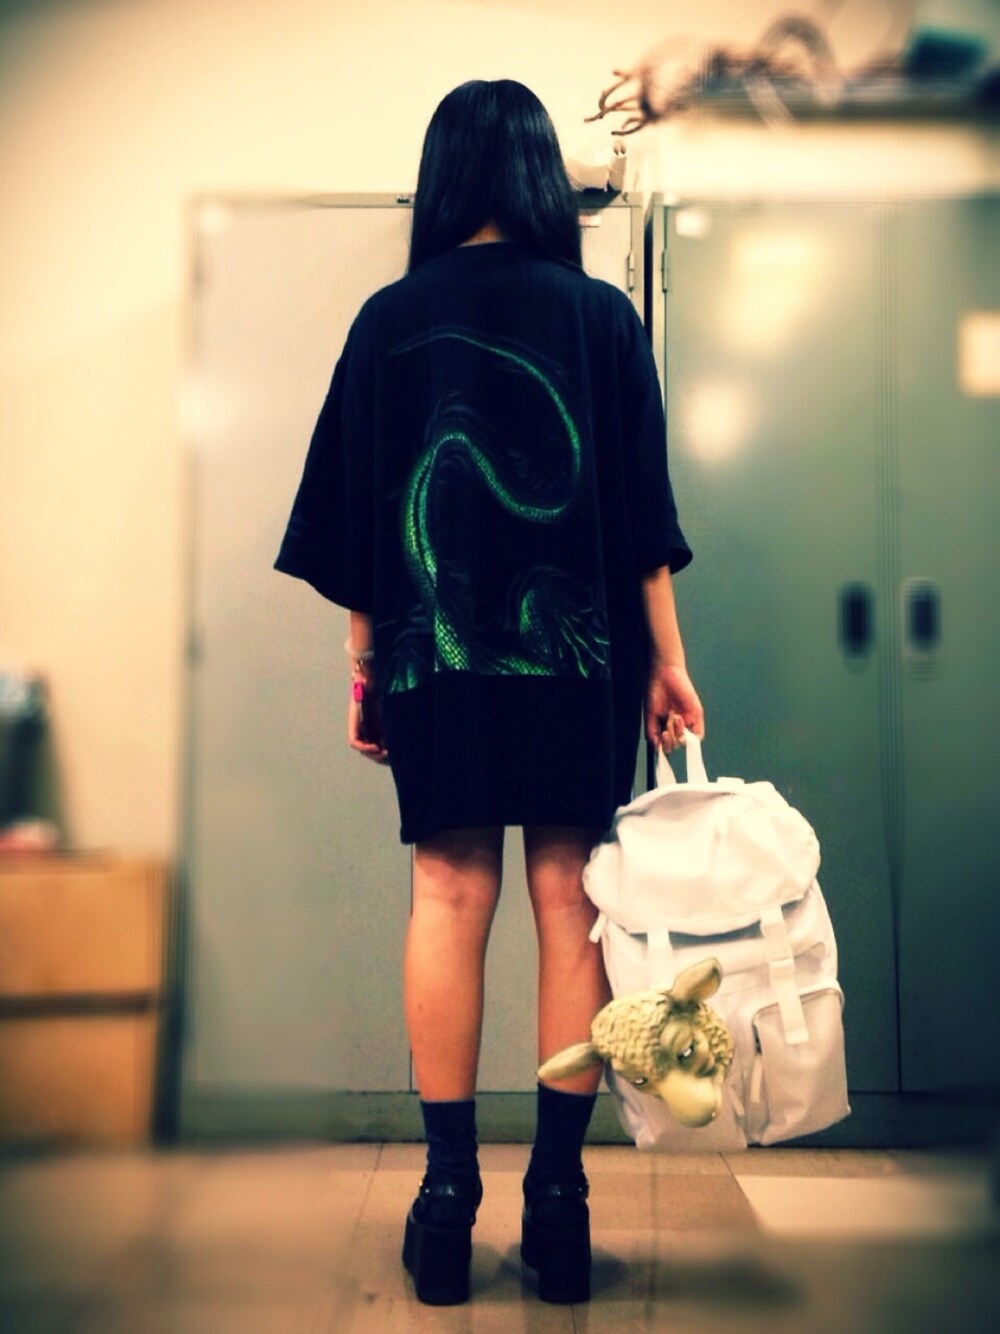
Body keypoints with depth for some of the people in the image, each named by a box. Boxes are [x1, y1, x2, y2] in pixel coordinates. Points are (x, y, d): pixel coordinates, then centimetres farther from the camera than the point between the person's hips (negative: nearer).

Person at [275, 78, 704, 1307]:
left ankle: (449, 1194, 7)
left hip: (436, 656, 1)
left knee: (447, 899, 4)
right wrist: (666, 659, 5)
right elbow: (640, 509, 0)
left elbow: (354, 511, 5)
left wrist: (363, 662, 12)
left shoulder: (389, 320, 4)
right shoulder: (599, 314, 2)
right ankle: (557, 1194, 8)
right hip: (578, 655, 0)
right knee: (570, 903, 4)